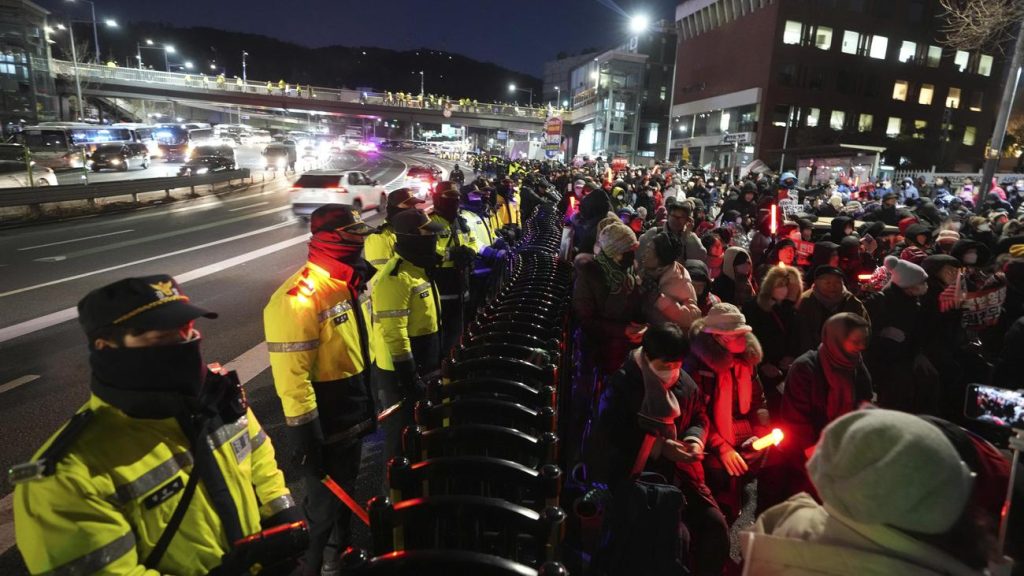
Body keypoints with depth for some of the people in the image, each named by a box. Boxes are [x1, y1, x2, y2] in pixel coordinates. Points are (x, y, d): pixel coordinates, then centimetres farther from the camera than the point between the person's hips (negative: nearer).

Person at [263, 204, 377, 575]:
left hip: (354, 415, 8)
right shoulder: (298, 298, -27)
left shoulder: (350, 283, 2)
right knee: (324, 504, 13)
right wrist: (306, 438, -22)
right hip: (323, 425, -8)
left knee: (346, 490, 28)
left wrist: (369, 405, 18)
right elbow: (292, 377, -27)